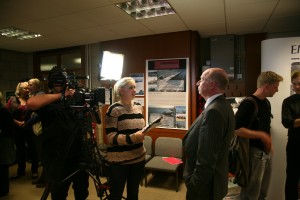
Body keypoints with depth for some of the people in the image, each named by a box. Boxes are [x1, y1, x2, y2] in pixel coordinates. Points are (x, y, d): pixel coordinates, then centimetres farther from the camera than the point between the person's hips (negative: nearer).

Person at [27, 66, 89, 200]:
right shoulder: (47, 101, -7)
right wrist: (61, 95, -25)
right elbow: (31, 103, -31)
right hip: (57, 159, -4)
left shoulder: (73, 99, 8)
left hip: (78, 156, 5)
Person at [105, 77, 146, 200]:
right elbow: (111, 138, -17)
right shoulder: (114, 109, -12)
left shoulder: (139, 107, 7)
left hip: (138, 158, 6)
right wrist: (132, 138, -29)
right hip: (118, 161, -5)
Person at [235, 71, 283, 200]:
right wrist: (261, 135, -24)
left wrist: (269, 144, 13)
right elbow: (236, 129, -27)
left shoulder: (266, 102, 8)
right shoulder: (248, 103, -20)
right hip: (254, 153, -8)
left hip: (266, 152, 9)